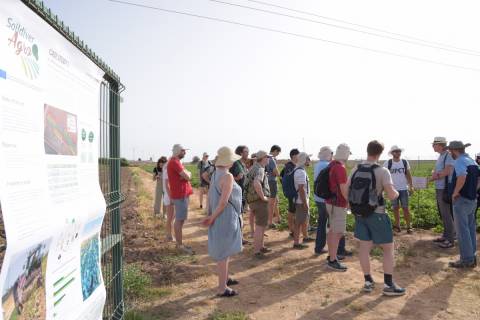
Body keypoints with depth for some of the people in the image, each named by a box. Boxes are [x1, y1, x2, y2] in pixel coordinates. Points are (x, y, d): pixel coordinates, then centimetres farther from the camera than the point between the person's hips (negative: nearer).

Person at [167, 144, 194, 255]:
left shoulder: (176, 162, 17)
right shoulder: (175, 162, -16)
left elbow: (188, 176, 12)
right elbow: (187, 176, -20)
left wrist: (186, 174, -8)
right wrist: (187, 173, 0)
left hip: (182, 194, 10)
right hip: (180, 195, -10)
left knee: (180, 219, 14)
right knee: (179, 220, -6)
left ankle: (179, 243, 22)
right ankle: (180, 245, -1)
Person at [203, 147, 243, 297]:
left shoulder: (215, 174, 4)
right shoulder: (227, 176, -21)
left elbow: (210, 196, 7)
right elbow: (223, 202, -25)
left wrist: (211, 216, 9)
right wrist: (212, 218, -14)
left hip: (218, 218, 9)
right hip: (226, 218, -9)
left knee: (224, 251, 23)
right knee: (224, 253, 2)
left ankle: (225, 278, 40)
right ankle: (222, 288, 13)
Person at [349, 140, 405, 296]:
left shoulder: (355, 170, 0)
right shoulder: (382, 171, -15)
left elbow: (347, 192, 5)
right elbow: (391, 195, -19)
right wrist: (397, 193, 3)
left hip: (359, 214, 5)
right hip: (377, 214, -5)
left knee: (364, 247, 12)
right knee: (388, 248, 9)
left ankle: (368, 281, 22)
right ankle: (389, 285, 12)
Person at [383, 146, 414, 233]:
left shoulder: (405, 162, 3)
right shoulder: (388, 163, -4)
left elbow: (408, 174, 10)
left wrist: (411, 186, 5)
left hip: (404, 189, 1)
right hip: (393, 189, -1)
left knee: (405, 208, 1)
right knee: (395, 208, 7)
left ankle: (409, 226, 7)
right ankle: (397, 225, 17)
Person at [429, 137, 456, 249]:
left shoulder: (449, 156, -13)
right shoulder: (440, 156, 14)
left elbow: (446, 172, -20)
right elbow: (435, 171, 14)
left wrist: (433, 178, -6)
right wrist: (435, 174, -9)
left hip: (445, 189, -9)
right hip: (439, 188, 9)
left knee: (447, 215, -3)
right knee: (443, 214, 16)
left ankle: (450, 240, 4)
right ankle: (445, 236, 27)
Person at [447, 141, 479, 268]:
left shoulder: (459, 162, -17)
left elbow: (462, 177, -35)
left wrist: (455, 193, -24)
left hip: (462, 200, -9)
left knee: (462, 230, -2)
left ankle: (466, 260, 4)